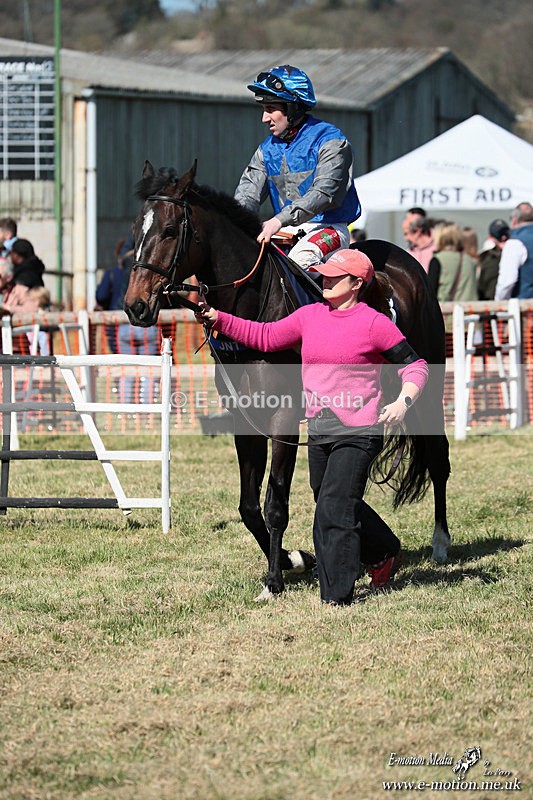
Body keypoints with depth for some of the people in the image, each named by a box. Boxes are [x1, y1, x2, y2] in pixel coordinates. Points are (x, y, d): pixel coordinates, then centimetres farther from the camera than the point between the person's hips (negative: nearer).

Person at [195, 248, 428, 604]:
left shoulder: (374, 323, -9)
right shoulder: (310, 316, 8)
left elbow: (415, 366, -6)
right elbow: (265, 337, 13)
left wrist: (404, 401, -23)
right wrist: (218, 319, 5)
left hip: (358, 432, -7)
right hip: (319, 431, 7)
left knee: (333, 513, -11)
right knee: (338, 506, 21)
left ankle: (337, 596, -3)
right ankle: (384, 553, 45)